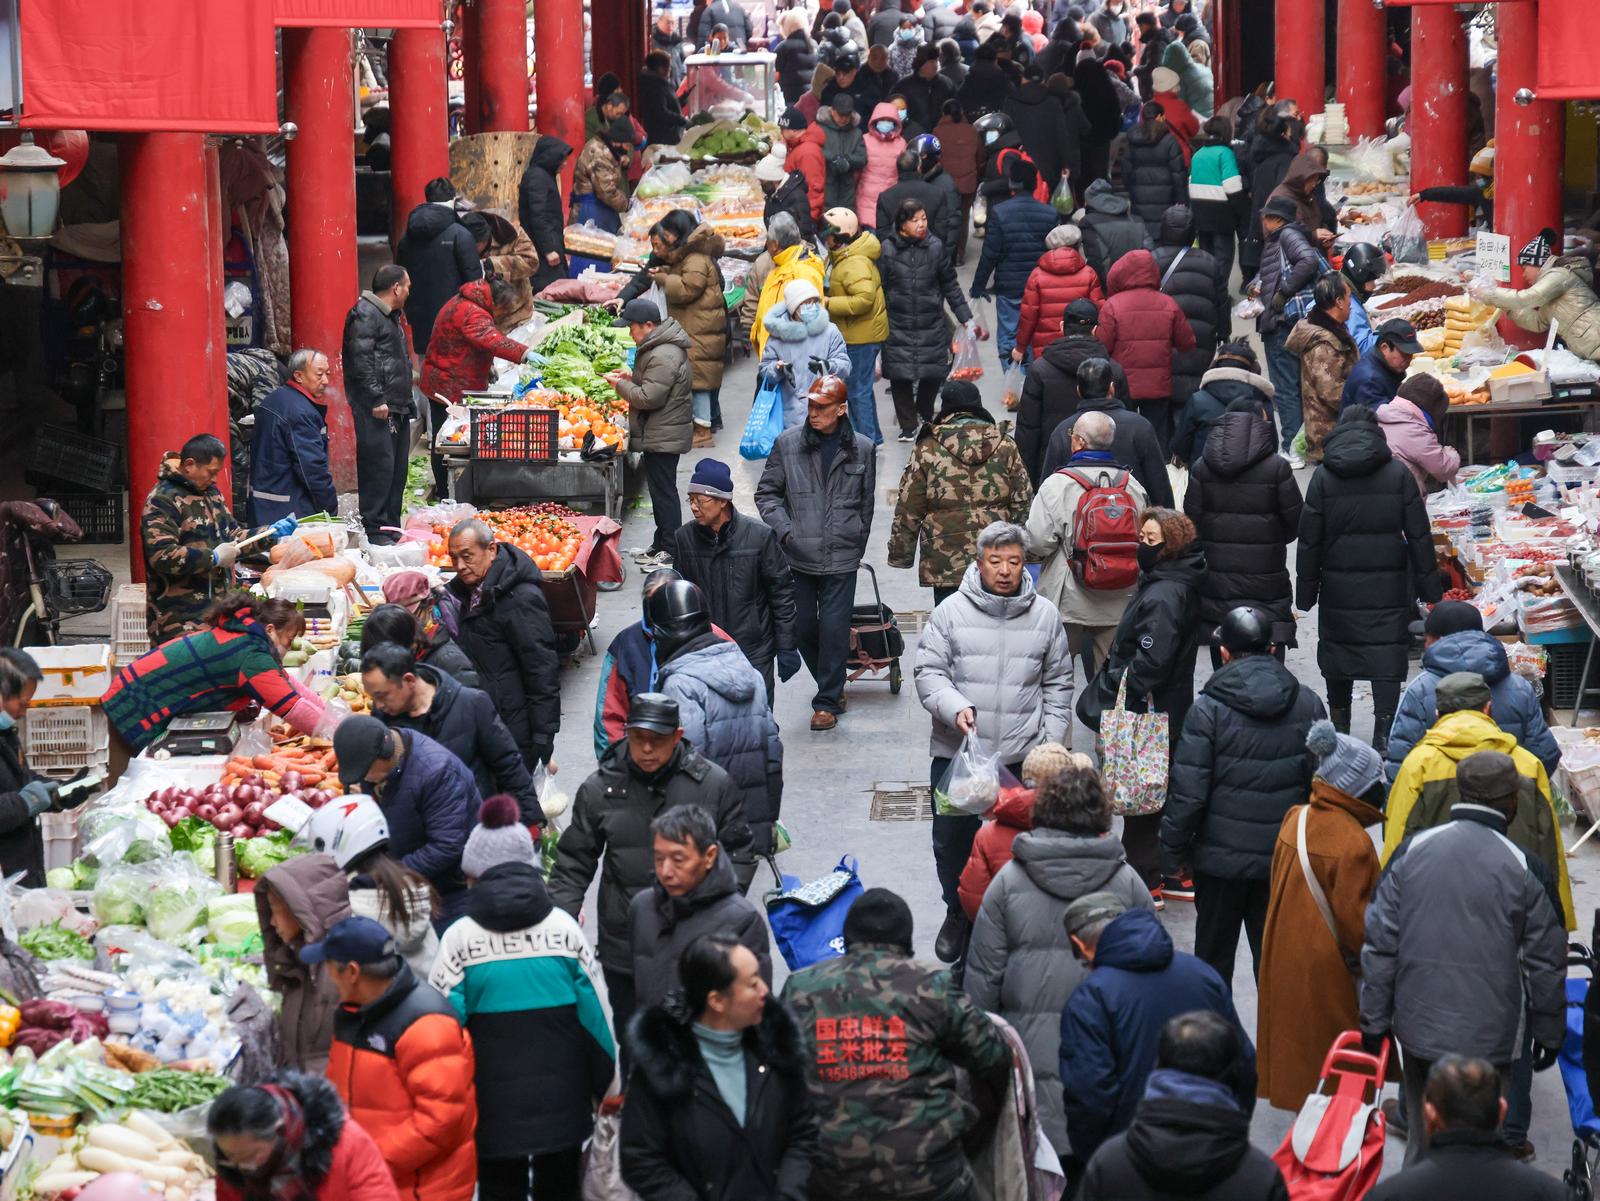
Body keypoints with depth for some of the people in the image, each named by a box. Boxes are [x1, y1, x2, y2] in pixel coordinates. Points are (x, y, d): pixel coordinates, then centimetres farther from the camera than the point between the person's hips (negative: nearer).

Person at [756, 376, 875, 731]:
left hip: (841, 558, -1)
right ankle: (830, 686, 29)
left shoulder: (861, 449, 2)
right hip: (798, 555, 1)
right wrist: (785, 530, -8)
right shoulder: (787, 444, -1)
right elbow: (767, 493, 6)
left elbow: (866, 502, 12)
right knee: (803, 627, 8)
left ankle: (827, 702, 8)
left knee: (834, 629, -3)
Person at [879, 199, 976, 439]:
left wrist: (966, 318, 6)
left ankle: (925, 414, 33)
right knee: (900, 374, -3)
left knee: (933, 374, 4)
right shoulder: (888, 249, -4)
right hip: (898, 327, -1)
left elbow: (950, 286, 7)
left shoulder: (935, 247, -1)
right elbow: (879, 287, 2)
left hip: (931, 326, 1)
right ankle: (908, 425, 14)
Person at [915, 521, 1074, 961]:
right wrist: (954, 707, -20)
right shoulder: (951, 612, -3)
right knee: (952, 840, 9)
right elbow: (927, 672, -2)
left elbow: (1057, 685, 11)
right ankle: (958, 913, 30)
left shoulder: (1045, 615, 3)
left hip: (1022, 758, 0)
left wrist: (1051, 745, 5)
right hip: (955, 753, 0)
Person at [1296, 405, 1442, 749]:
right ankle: (1384, 736, -6)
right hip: (1388, 587, 0)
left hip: (1338, 586, 1)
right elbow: (1419, 536, -1)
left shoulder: (1323, 477, -3)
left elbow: (1309, 540, -1)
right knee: (1387, 655, 0)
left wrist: (1306, 591, 6)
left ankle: (1339, 727, 26)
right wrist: (1429, 586, 7)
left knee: (1337, 652, 15)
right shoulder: (1399, 474, -2)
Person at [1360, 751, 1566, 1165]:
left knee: (1422, 1135, 18)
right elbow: (1545, 962, -3)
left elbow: (1380, 943, -2)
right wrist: (1549, 1032, 11)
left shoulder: (1411, 851, -4)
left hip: (1418, 1026, 3)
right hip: (1487, 1036, -3)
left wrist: (1374, 1021, 7)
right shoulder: (1524, 870, -11)